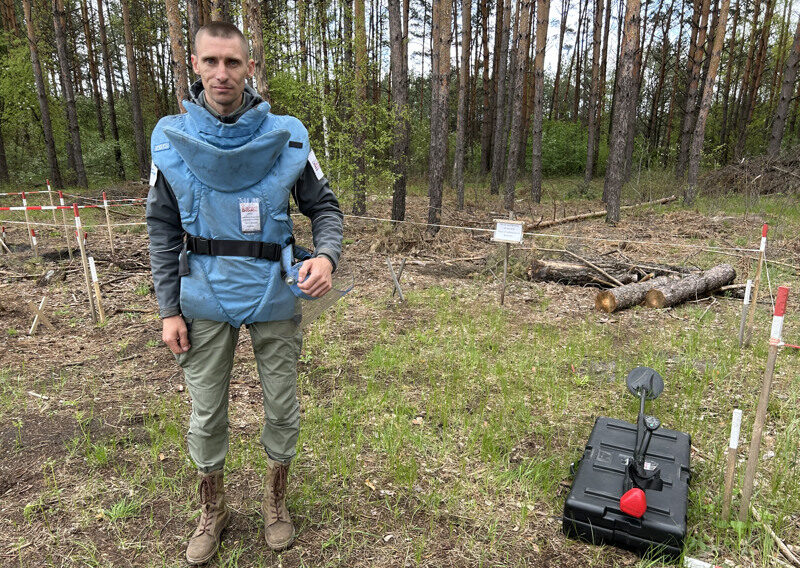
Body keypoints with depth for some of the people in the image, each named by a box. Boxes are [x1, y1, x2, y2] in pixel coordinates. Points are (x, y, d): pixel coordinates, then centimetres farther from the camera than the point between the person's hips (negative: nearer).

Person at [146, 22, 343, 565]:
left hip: (274, 296, 0)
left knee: (282, 409, 11)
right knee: (206, 415, 13)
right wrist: (169, 310, -1)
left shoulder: (287, 136, -6)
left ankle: (276, 499, 38)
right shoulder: (171, 139, -2)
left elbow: (324, 206, 0)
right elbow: (163, 230, 2)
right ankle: (213, 509, 38)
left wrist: (326, 256, -21)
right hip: (205, 299, 1)